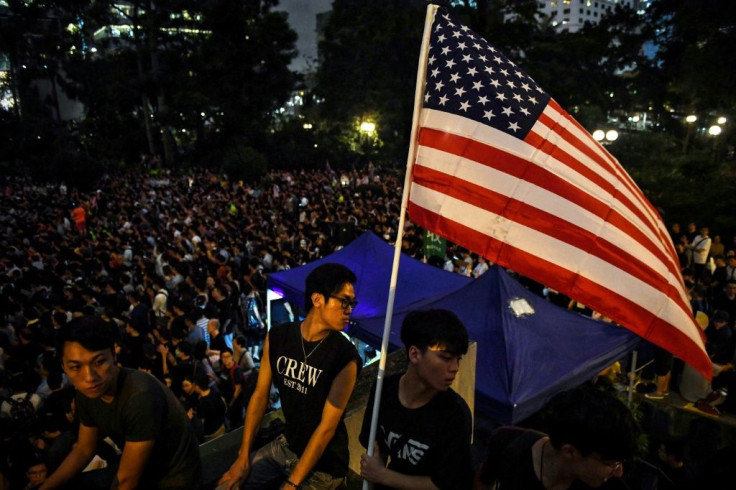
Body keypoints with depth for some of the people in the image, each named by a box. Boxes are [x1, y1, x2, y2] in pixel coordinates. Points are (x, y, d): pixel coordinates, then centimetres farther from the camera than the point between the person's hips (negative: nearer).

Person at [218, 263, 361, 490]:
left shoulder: (345, 356, -23)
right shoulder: (277, 337, -8)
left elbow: (327, 426, -21)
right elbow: (260, 395, 0)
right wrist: (243, 457, 0)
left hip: (323, 463, -4)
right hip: (285, 445, 4)